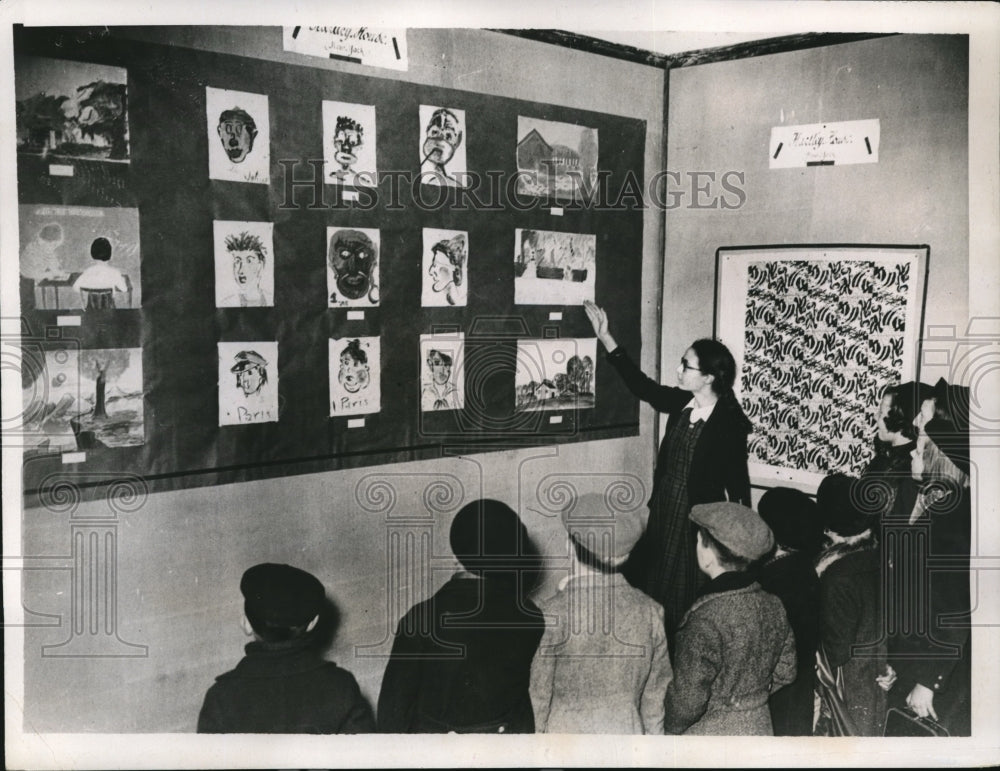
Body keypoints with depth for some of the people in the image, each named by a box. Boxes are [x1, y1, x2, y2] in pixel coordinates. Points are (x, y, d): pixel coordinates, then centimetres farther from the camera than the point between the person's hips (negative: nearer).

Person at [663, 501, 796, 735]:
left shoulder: (706, 619, -27)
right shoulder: (773, 606, -4)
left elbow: (688, 699, -22)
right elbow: (785, 672, 7)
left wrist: (669, 729, -4)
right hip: (758, 727, 7)